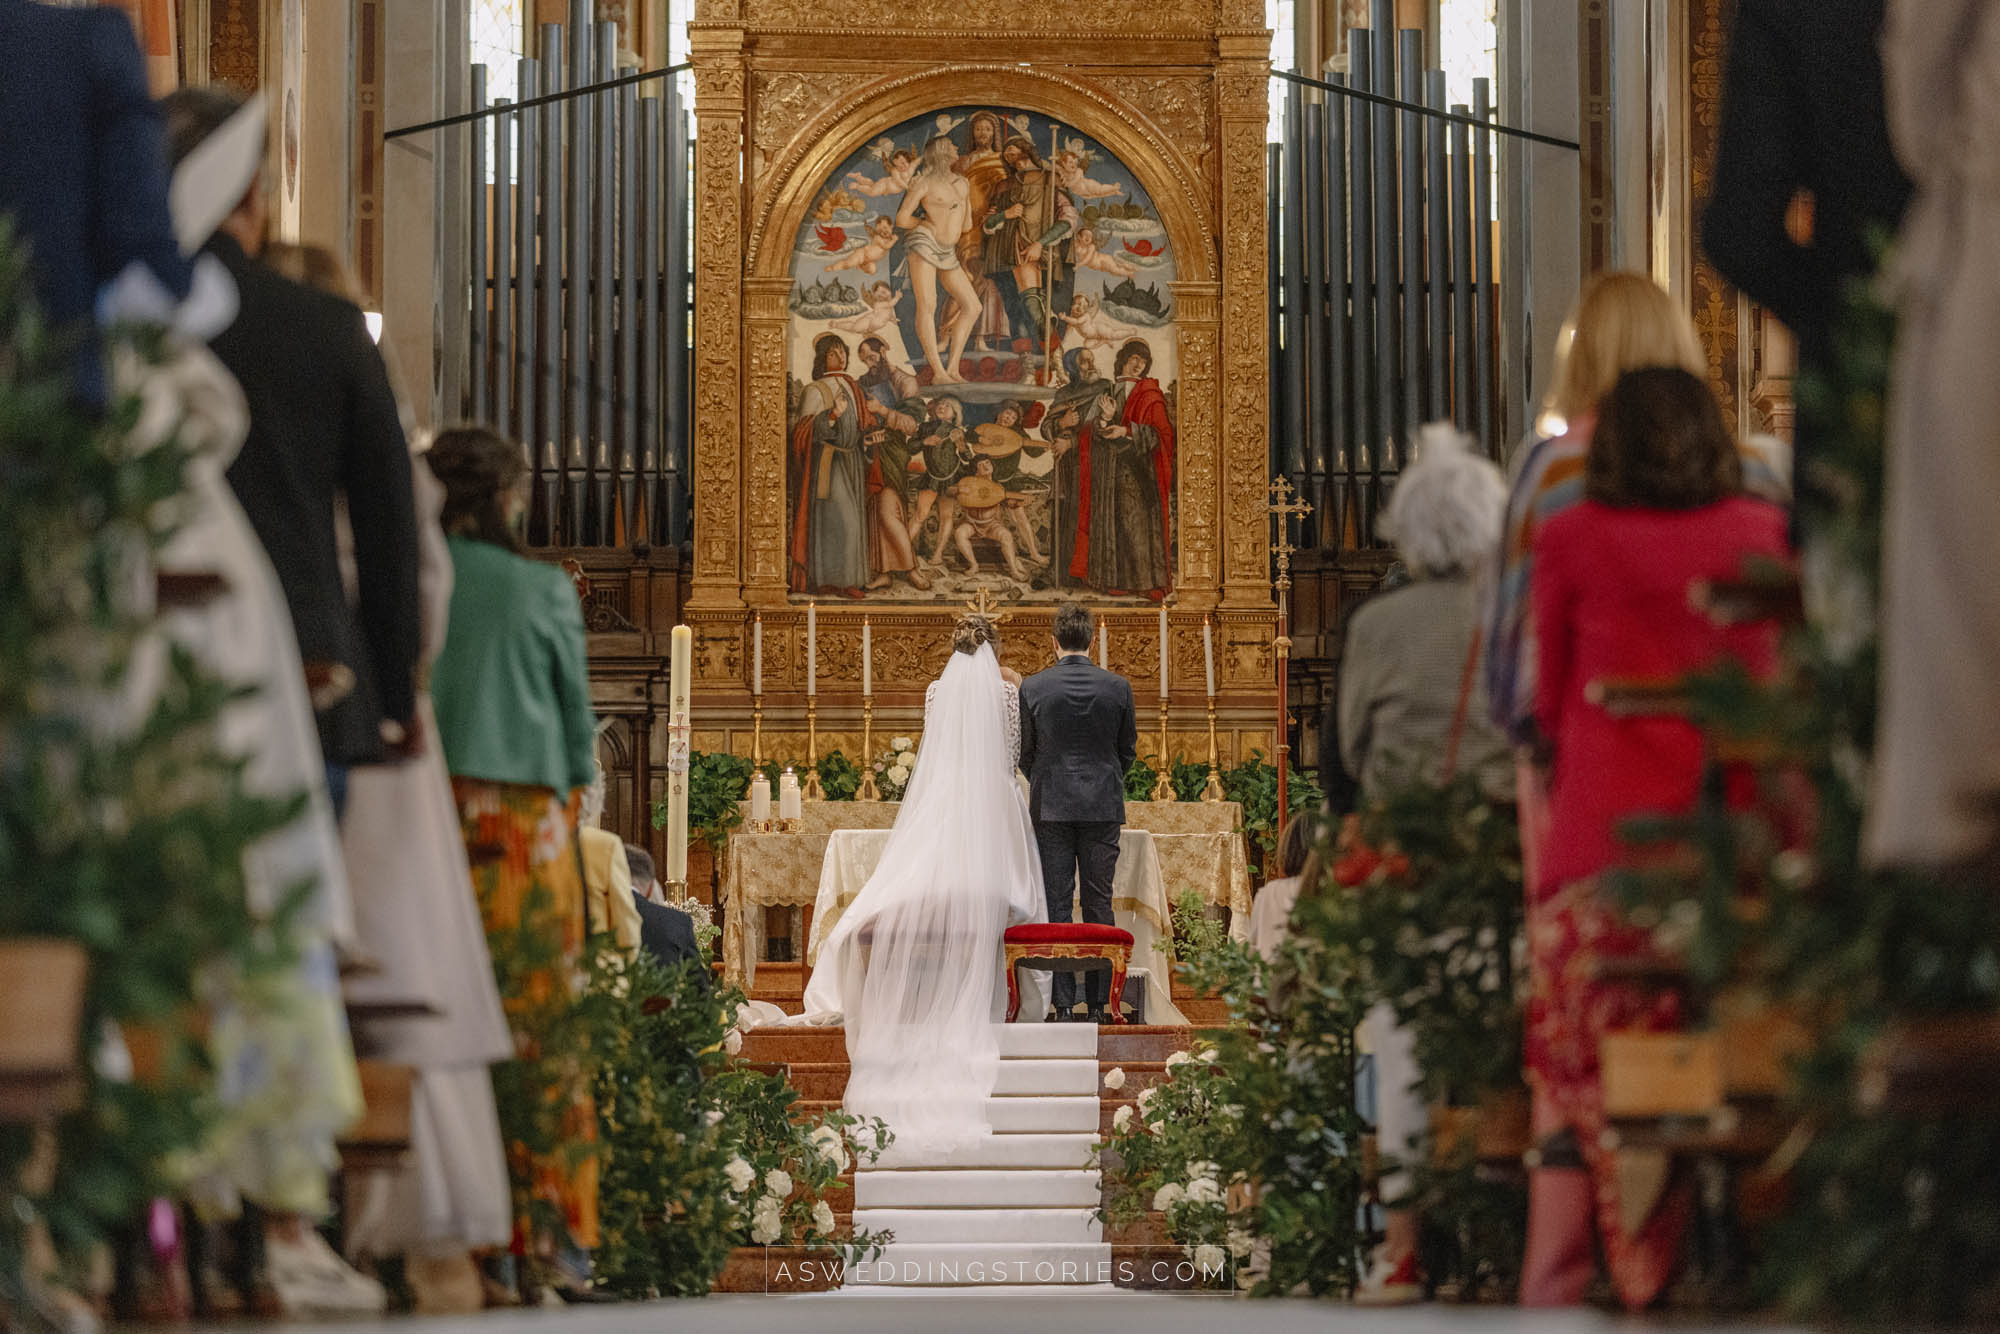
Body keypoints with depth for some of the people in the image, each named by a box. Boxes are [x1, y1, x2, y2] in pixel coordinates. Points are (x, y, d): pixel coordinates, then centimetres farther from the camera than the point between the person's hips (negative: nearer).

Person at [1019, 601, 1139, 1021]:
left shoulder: (1033, 688, -4)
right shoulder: (1117, 687, -2)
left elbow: (1026, 753, 4)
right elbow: (1128, 749, 8)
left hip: (1051, 807, -1)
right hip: (1103, 806, 1)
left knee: (1057, 904, 2)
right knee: (1098, 903, 4)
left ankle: (1062, 1002, 0)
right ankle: (1097, 1003, 2)